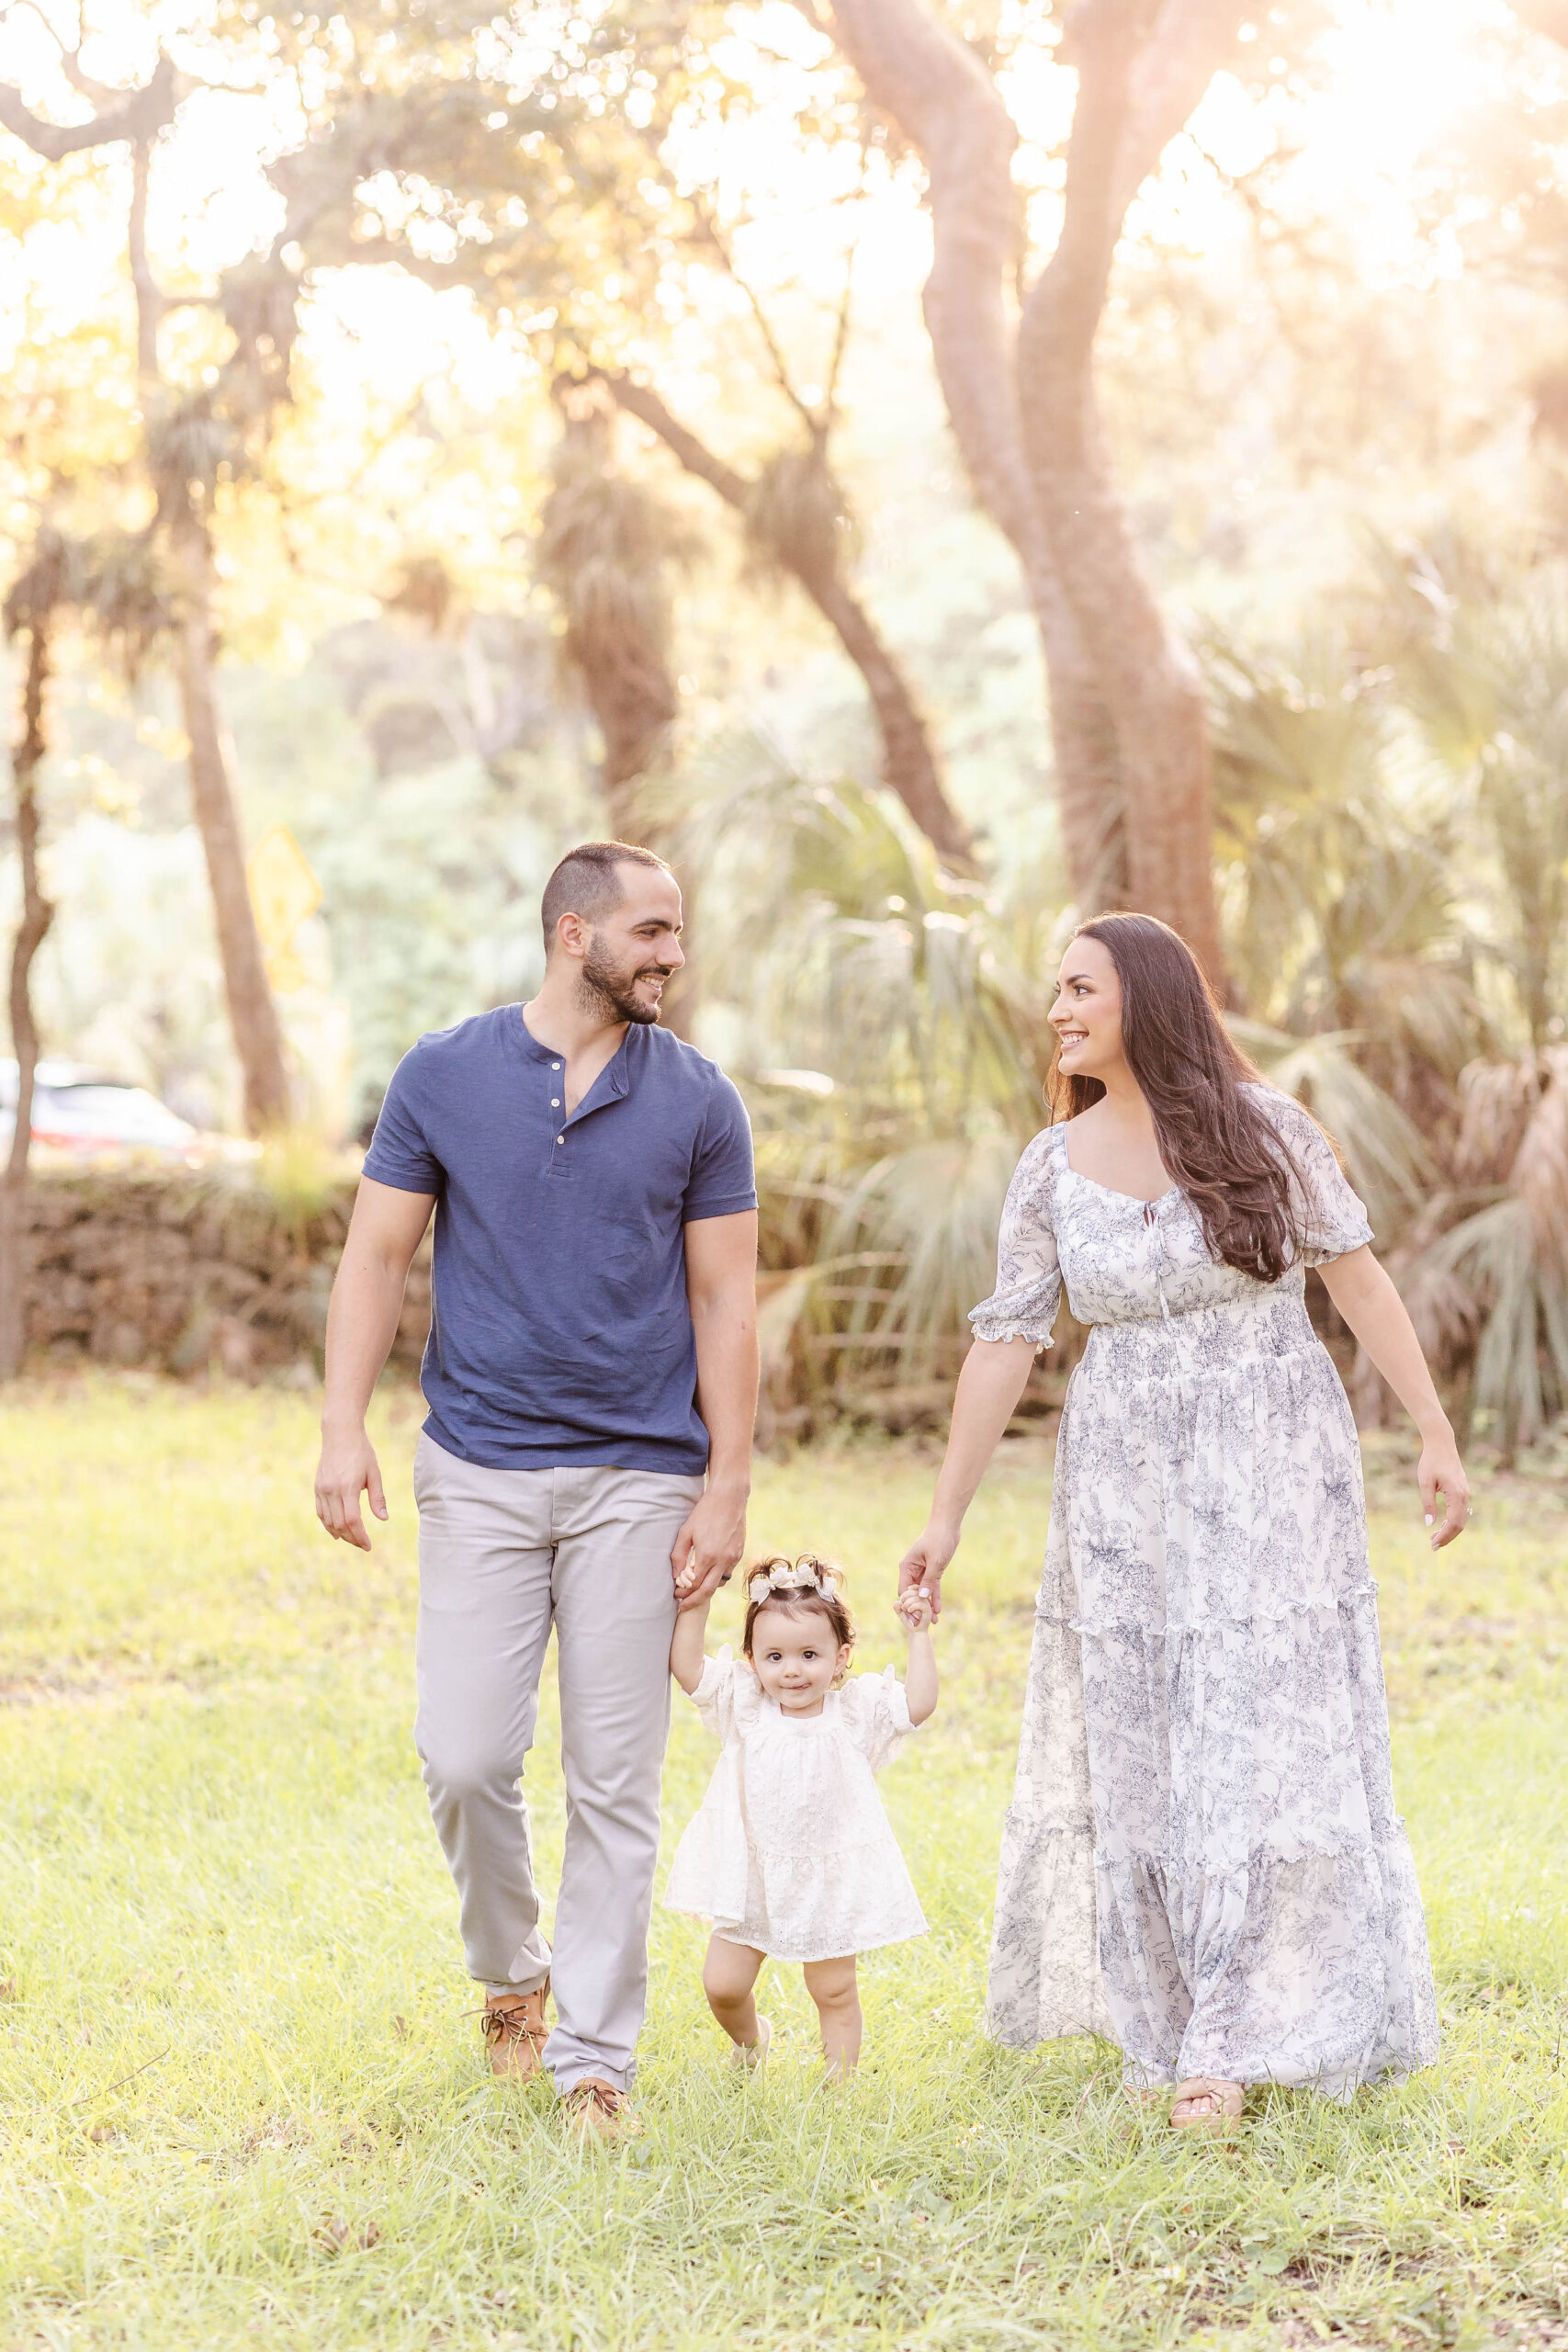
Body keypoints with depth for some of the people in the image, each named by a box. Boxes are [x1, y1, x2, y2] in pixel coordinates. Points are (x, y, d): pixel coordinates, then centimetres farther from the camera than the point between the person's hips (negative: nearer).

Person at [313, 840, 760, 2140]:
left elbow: (725, 1300, 4)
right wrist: (345, 1427, -6)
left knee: (615, 1783, 1)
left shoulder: (697, 1099, 3)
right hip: (481, 1472, 0)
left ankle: (594, 2056, 11)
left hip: (639, 1481, 0)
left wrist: (728, 1484, -2)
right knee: (466, 1759, -4)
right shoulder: (443, 1076, 3)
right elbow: (378, 1255, 5)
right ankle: (510, 1972, 25)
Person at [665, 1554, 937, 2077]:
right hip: (751, 1878, 1)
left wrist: (918, 1636, -15)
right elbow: (685, 1666, -12)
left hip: (831, 1884, -1)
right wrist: (697, 1603, -18)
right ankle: (749, 2039, 33)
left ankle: (840, 2079, 22)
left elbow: (918, 1704, -13)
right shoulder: (743, 1708, -5)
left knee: (834, 1992, 6)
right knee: (722, 1985, 1)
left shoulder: (854, 1712, -5)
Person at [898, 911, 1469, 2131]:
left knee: (1263, 1740, -5)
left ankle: (1237, 2041, 0)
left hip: (1273, 1475, -3)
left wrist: (1437, 1434, -6)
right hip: (1128, 1484, 3)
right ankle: (1167, 2008, 22)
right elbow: (1004, 1344, 3)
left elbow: (1358, 1277, -3)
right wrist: (947, 1516, 3)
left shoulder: (1265, 1127, -6)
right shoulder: (1052, 1169, 1)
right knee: (1142, 1753, 7)